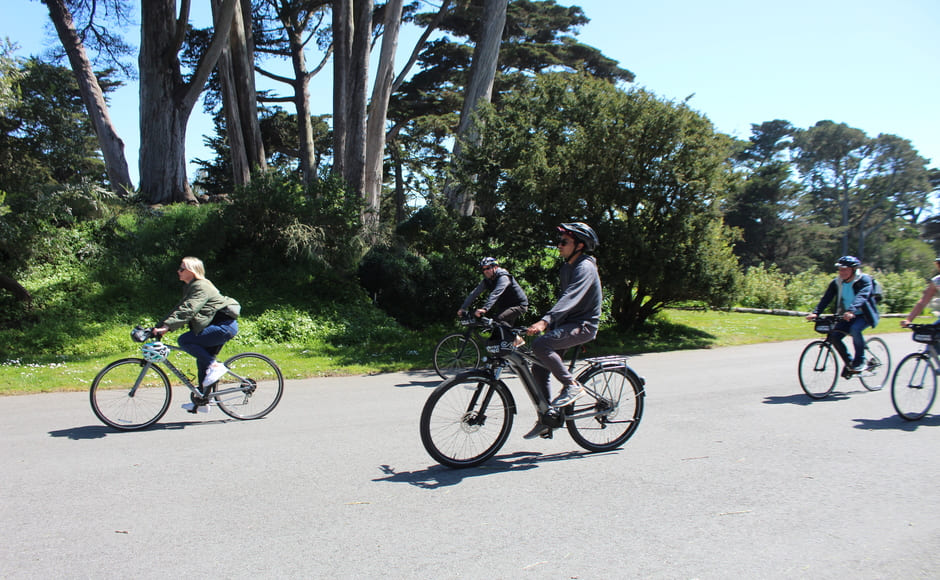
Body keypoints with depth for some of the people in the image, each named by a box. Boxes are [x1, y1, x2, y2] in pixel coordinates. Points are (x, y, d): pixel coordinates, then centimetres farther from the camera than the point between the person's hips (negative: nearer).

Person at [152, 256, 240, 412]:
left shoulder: (201, 287, -14)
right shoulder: (190, 287, 17)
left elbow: (187, 311, -26)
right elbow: (179, 309, 16)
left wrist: (166, 326, -32)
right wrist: (159, 326, 9)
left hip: (225, 325, -10)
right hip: (219, 326, 10)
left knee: (184, 340, -17)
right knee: (202, 360, 12)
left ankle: (215, 366, -11)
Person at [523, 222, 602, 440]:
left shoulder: (585, 268, -16)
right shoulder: (567, 267, 14)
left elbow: (570, 298, -31)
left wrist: (545, 321, -43)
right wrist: (546, 322, 18)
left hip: (583, 325, -9)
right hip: (566, 323, 9)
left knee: (540, 344, -31)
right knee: (539, 368, 2)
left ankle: (572, 386, -14)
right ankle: (545, 422, 12)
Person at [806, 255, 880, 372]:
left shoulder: (864, 280, -16)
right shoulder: (836, 282, -1)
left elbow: (861, 296, -33)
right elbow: (826, 298, -10)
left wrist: (851, 311, -51)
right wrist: (815, 313, -26)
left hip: (864, 315, -5)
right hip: (846, 316, 5)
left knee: (854, 329, -34)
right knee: (834, 336, -16)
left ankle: (860, 361, -15)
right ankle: (849, 362, 6)